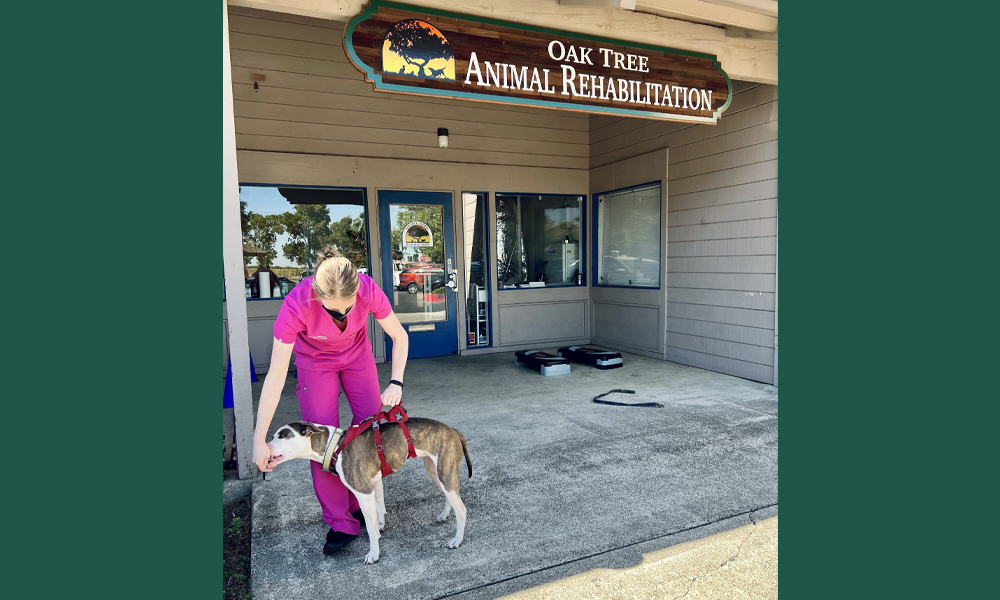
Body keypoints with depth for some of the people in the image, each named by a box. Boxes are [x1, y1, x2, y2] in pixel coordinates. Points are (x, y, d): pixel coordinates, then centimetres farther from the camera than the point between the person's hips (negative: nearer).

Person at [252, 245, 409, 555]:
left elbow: (399, 336, -16)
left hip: (357, 354, 2)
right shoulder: (296, 304, -38)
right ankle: (340, 522, 7)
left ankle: (360, 504, 19)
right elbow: (276, 375, -32)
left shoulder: (369, 290, -33)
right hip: (315, 361, -2)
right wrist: (260, 439, -30)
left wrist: (396, 383, -26)